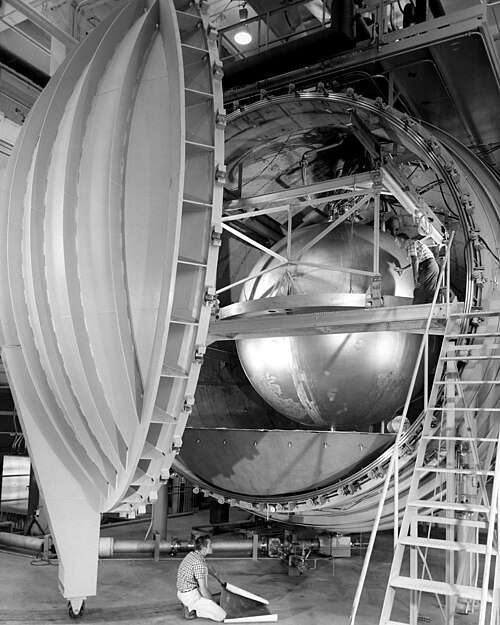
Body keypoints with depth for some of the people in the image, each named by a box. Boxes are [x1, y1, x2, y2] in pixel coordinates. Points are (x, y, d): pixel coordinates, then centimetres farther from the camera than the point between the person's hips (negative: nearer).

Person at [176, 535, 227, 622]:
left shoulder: (192, 555, 7)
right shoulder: (199, 563, -22)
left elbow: (209, 568, 25)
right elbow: (203, 590, -22)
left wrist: (221, 581, 33)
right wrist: (213, 602, -6)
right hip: (190, 596, -9)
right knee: (222, 616, -7)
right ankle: (190, 609, -2)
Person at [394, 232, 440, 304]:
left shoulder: (409, 242, -5)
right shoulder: (413, 242, 25)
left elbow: (414, 260, -18)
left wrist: (415, 279, -22)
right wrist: (403, 269, 46)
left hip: (428, 267, -9)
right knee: (429, 296, 7)